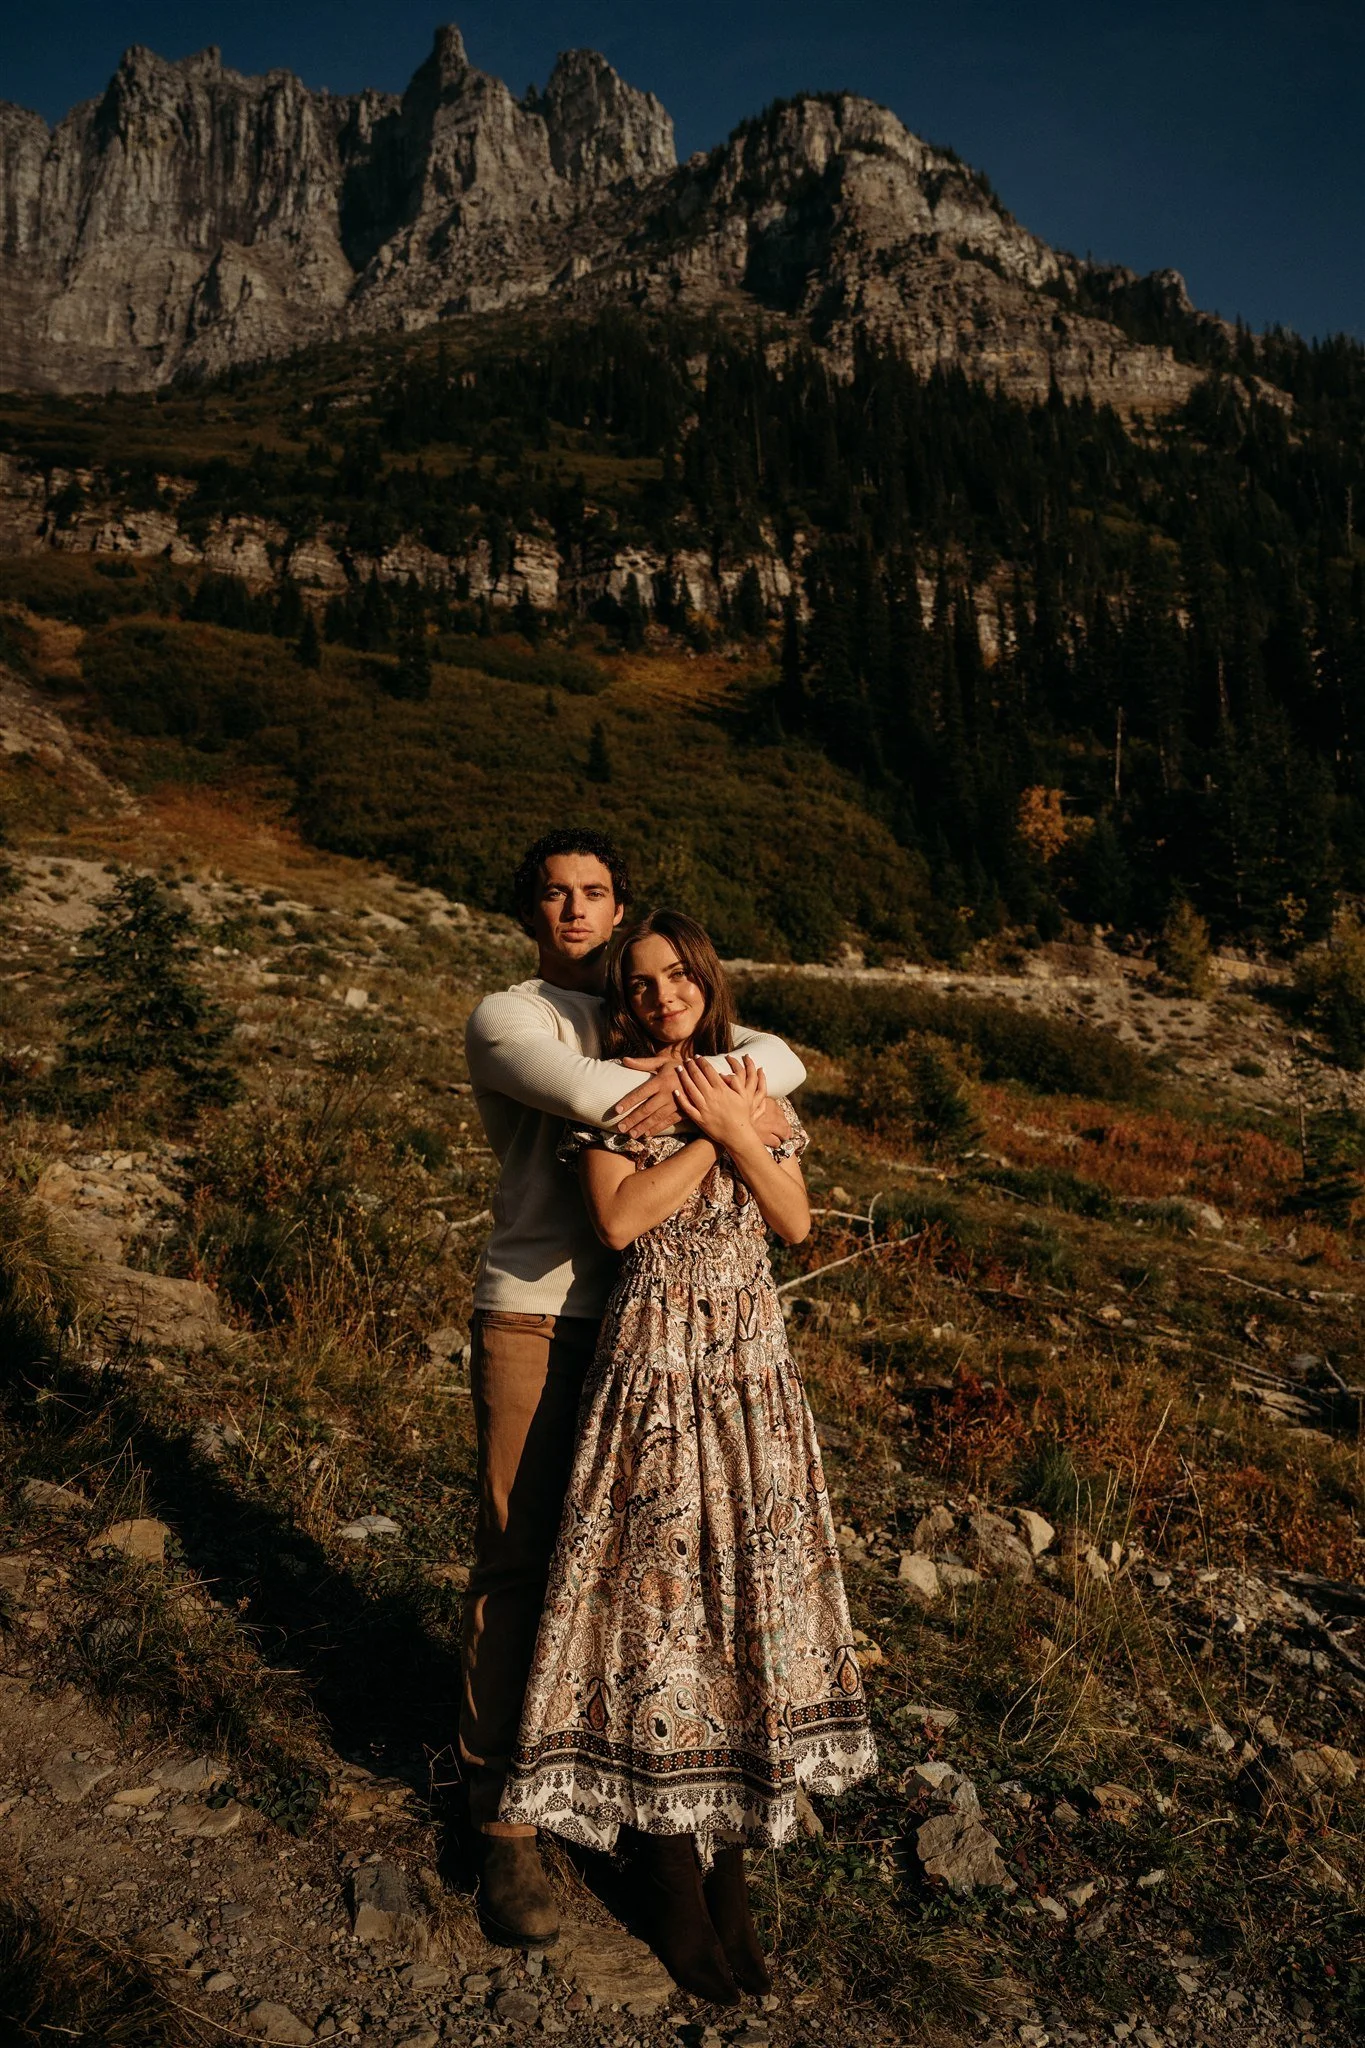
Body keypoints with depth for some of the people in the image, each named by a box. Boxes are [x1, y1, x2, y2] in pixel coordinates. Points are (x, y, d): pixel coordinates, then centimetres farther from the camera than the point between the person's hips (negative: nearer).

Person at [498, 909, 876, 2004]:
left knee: (752, 1587, 8)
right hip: (653, 1365, -3)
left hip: (753, 1367, 4)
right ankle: (672, 1881, 20)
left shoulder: (757, 1085, 7)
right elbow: (619, 1219, -17)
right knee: (660, 1593, 2)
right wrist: (709, 1135, -14)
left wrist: (738, 1129, -11)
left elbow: (795, 1222, 0)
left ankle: (729, 1865, 24)